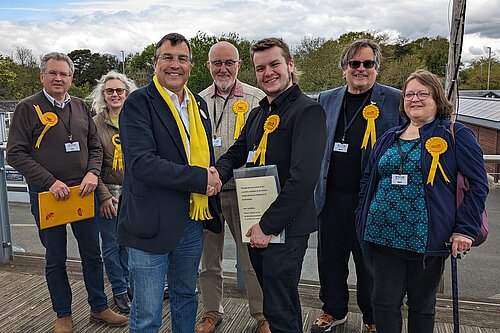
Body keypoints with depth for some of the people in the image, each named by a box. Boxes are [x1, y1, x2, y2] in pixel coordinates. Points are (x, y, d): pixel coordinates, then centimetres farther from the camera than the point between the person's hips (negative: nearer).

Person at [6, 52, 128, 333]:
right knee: (55, 259, 10)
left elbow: (95, 146, 12)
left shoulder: (80, 107, 9)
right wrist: (50, 182, -17)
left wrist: (92, 173, -8)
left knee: (92, 254, 11)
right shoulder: (28, 108, -4)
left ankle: (99, 308, 27)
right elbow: (16, 154, -8)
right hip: (47, 194, -3)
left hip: (83, 192, 4)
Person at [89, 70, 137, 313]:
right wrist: (104, 195, -10)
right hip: (107, 193, -2)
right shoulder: (96, 123, -4)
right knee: (111, 245, 8)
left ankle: (130, 285, 30)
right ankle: (119, 291, 24)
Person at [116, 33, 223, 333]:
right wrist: (200, 178, -20)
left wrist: (212, 175, 2)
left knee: (186, 297, 24)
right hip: (151, 224, -6)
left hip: (192, 222, 6)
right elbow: (142, 162, -21)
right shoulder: (139, 103, -10)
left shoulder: (199, 104, 11)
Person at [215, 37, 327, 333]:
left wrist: (269, 225, -20)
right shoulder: (258, 114, 13)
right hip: (257, 225, 8)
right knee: (280, 299, 23)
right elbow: (237, 153, 15)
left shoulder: (308, 110, -15)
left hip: (286, 226, -8)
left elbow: (303, 178, -23)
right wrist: (218, 173, -9)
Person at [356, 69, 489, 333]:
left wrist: (466, 229, -12)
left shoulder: (455, 135, -2)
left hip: (426, 239, -3)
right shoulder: (389, 138, 12)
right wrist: (365, 219, 9)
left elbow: (478, 183, -5)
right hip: (382, 236, 4)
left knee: (422, 305, 14)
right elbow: (368, 180, 18)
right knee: (384, 302, 9)